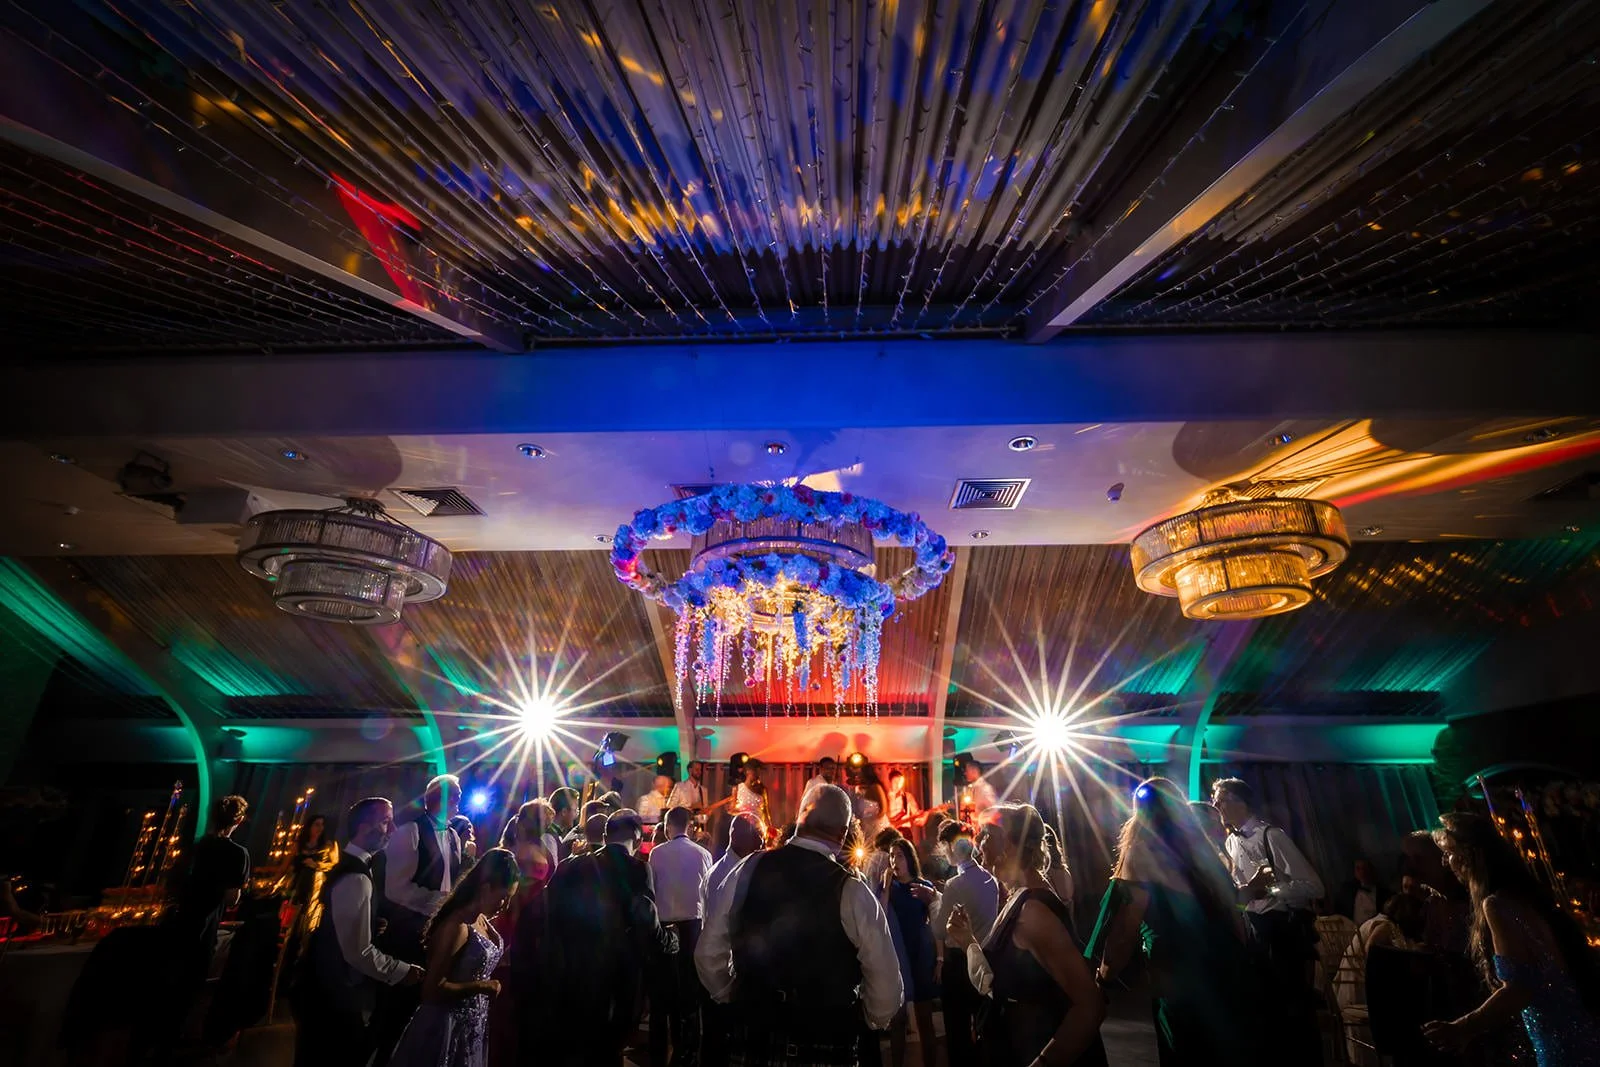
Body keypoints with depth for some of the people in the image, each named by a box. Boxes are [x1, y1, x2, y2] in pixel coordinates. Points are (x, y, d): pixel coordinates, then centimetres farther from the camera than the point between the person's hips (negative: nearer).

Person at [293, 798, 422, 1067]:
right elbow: (360, 953, -28)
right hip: (336, 995, -10)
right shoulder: (356, 877, -28)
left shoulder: (349, 865, 5)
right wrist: (402, 971, -18)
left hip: (326, 986, 10)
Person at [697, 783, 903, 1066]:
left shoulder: (748, 869, -7)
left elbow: (708, 952, 1)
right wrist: (872, 1021, 12)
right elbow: (886, 985, -9)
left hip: (752, 1040, 3)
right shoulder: (853, 893, -15)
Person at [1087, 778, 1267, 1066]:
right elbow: (1233, 919, 13)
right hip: (1231, 977, 6)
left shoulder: (1141, 853, -13)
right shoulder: (1202, 849, 8)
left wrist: (1104, 976, 0)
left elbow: (1125, 931, -14)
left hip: (1181, 986, -6)